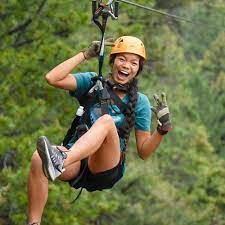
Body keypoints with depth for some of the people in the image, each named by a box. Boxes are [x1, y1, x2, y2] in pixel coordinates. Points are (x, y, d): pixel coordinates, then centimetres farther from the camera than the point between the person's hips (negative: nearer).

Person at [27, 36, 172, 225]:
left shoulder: (139, 101, 10)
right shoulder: (92, 83, 11)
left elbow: (143, 152, 8)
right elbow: (53, 78, -4)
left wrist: (163, 128, -9)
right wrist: (86, 55, 0)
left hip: (106, 169, -2)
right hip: (77, 166, 2)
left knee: (106, 121, -34)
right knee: (38, 159, -34)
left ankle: (60, 162, -61)